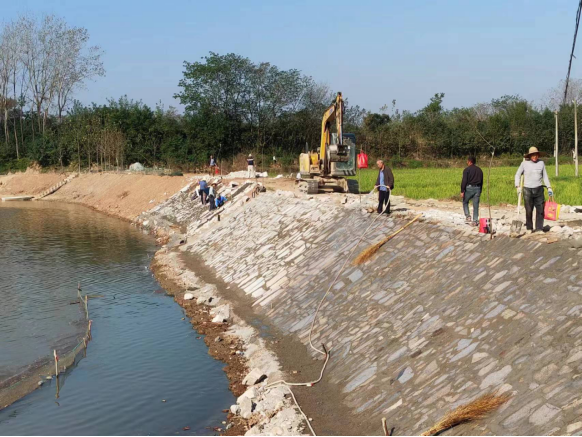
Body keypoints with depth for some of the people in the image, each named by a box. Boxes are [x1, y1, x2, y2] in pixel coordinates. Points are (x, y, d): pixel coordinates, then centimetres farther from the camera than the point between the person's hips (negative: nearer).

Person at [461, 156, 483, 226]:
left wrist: (462, 191, -11)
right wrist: (480, 191, 21)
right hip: (477, 188, 5)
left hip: (469, 188, -4)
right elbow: (481, 182, 17)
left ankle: (468, 216, -1)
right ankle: (475, 221, 5)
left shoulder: (467, 170, -5)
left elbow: (464, 181, -12)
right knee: (476, 206, 6)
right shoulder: (479, 170, 14)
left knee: (465, 202, 15)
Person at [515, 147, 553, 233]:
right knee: (529, 210, 1)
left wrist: (549, 188, 5)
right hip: (527, 190, -2)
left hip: (539, 189, 2)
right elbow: (518, 175, 5)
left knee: (540, 209, -2)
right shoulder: (525, 163, -2)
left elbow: (545, 176, 11)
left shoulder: (541, 163, 4)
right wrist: (518, 186, -4)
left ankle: (539, 228, 4)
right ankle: (529, 228, 14)